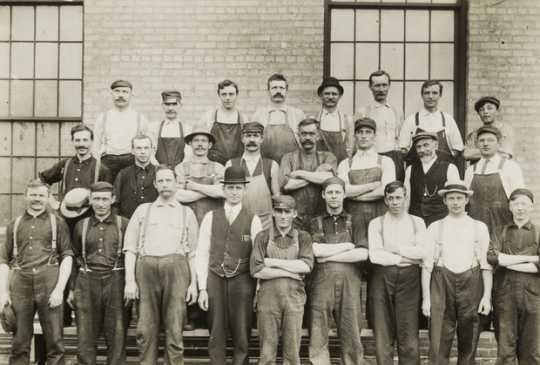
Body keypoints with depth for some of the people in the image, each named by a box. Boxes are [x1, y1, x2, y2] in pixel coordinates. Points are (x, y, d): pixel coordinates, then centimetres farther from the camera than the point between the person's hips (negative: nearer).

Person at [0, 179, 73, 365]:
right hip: (20, 286, 2)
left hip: (49, 286, -2)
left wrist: (60, 289, -8)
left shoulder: (58, 223, 9)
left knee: (55, 341, -1)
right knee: (19, 343, 5)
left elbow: (67, 257, 3)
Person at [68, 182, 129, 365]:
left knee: (116, 337, 1)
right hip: (87, 282, 2)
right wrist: (72, 288, 11)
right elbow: (75, 258, 15)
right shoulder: (81, 225, 11)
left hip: (115, 281, -2)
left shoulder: (123, 224, 4)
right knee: (86, 338, 4)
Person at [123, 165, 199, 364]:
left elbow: (193, 252, 12)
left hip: (176, 267, -1)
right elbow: (130, 248, 10)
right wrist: (130, 280, 0)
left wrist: (193, 283, 3)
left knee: (174, 331, -3)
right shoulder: (143, 210, 16)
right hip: (147, 267, 1)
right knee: (146, 330, 1)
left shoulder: (186, 212, 16)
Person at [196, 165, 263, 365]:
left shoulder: (253, 220, 5)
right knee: (216, 336, 3)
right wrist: (202, 288, 0)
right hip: (215, 280, 1)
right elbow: (202, 254, 6)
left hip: (242, 281, -1)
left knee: (241, 337, 1)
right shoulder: (210, 217, 9)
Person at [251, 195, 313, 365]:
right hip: (268, 298, -1)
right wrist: (290, 272, -8)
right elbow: (256, 270, -6)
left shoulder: (303, 237, 8)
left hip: (294, 297, 1)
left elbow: (306, 266, -7)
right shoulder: (263, 237, 5)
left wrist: (273, 262, -8)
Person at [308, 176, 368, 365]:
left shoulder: (354, 221, 13)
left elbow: (363, 254, -2)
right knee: (318, 342, -2)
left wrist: (329, 256, -4)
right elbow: (316, 251, -6)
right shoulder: (315, 223, 12)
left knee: (352, 341, 2)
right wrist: (349, 245, -1)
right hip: (321, 285, 0)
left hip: (350, 285, 0)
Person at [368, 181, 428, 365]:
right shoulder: (376, 223, 7)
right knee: (383, 335, 1)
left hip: (409, 278, 0)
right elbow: (375, 255, -5)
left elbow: (422, 251, -2)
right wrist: (404, 258, -5)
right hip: (382, 277, 0)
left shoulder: (417, 222, 11)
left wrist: (397, 249, -3)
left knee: (409, 335, -1)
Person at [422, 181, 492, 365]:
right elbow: (427, 264, 4)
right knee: (439, 343, -3)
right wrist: (426, 298, -1)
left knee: (469, 343, 7)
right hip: (442, 283, -1)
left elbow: (486, 264, 5)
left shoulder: (479, 227, 8)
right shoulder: (435, 227, 7)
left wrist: (487, 296, -3)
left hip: (471, 283, 1)